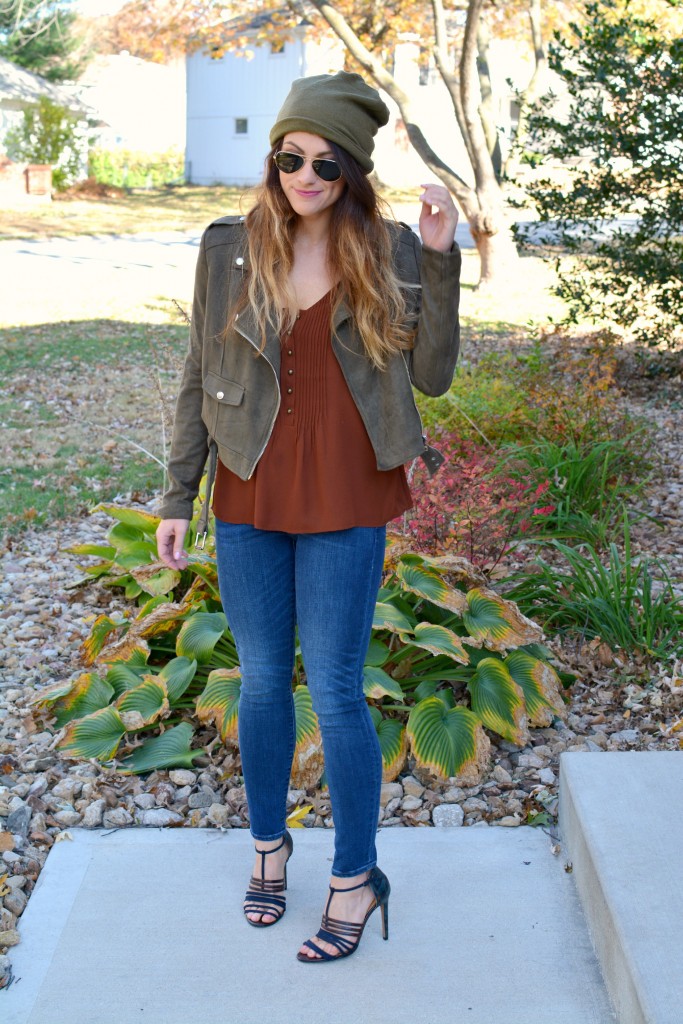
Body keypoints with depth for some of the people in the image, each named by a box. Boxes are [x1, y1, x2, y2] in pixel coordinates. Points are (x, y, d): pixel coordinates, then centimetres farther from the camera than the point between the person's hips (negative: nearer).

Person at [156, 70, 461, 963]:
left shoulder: (389, 254, -3)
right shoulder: (231, 249, 0)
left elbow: (432, 376, -7)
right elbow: (199, 379, 5)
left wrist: (440, 261, -16)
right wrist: (178, 497, 4)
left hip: (344, 506, -2)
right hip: (248, 500, 2)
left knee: (334, 690, 2)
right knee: (262, 681, 14)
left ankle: (356, 879, 20)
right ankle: (268, 845, 36)